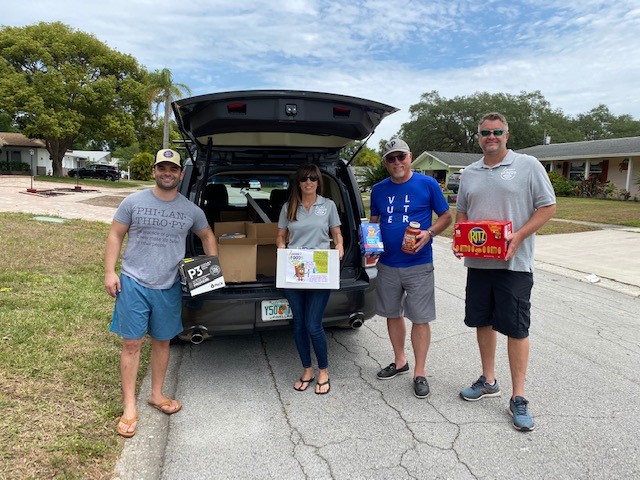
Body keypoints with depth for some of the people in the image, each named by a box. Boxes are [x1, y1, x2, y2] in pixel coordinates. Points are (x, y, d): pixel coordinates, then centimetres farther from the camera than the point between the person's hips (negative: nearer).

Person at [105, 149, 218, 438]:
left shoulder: (191, 210, 3)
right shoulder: (134, 202, -3)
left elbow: (207, 236, 19)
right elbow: (115, 235, 2)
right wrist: (109, 272, -6)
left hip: (169, 287, 3)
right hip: (134, 284, -2)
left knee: (162, 342, 14)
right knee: (132, 344, 1)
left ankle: (156, 394, 33)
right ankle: (129, 407, 14)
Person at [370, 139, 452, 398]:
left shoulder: (428, 184, -3)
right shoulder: (378, 190, 7)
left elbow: (446, 216, 2)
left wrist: (429, 233, -17)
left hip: (419, 265, -4)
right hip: (387, 264, 4)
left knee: (420, 318, 1)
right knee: (392, 314, 15)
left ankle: (420, 373, 15)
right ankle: (400, 362, 34)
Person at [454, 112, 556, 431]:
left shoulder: (528, 166, -3)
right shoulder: (469, 173, 12)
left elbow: (548, 207, -4)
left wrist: (519, 236, -17)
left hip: (514, 263, -5)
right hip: (478, 261, 5)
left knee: (516, 328, 0)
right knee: (483, 322, 13)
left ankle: (518, 398, 11)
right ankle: (488, 381, 30)